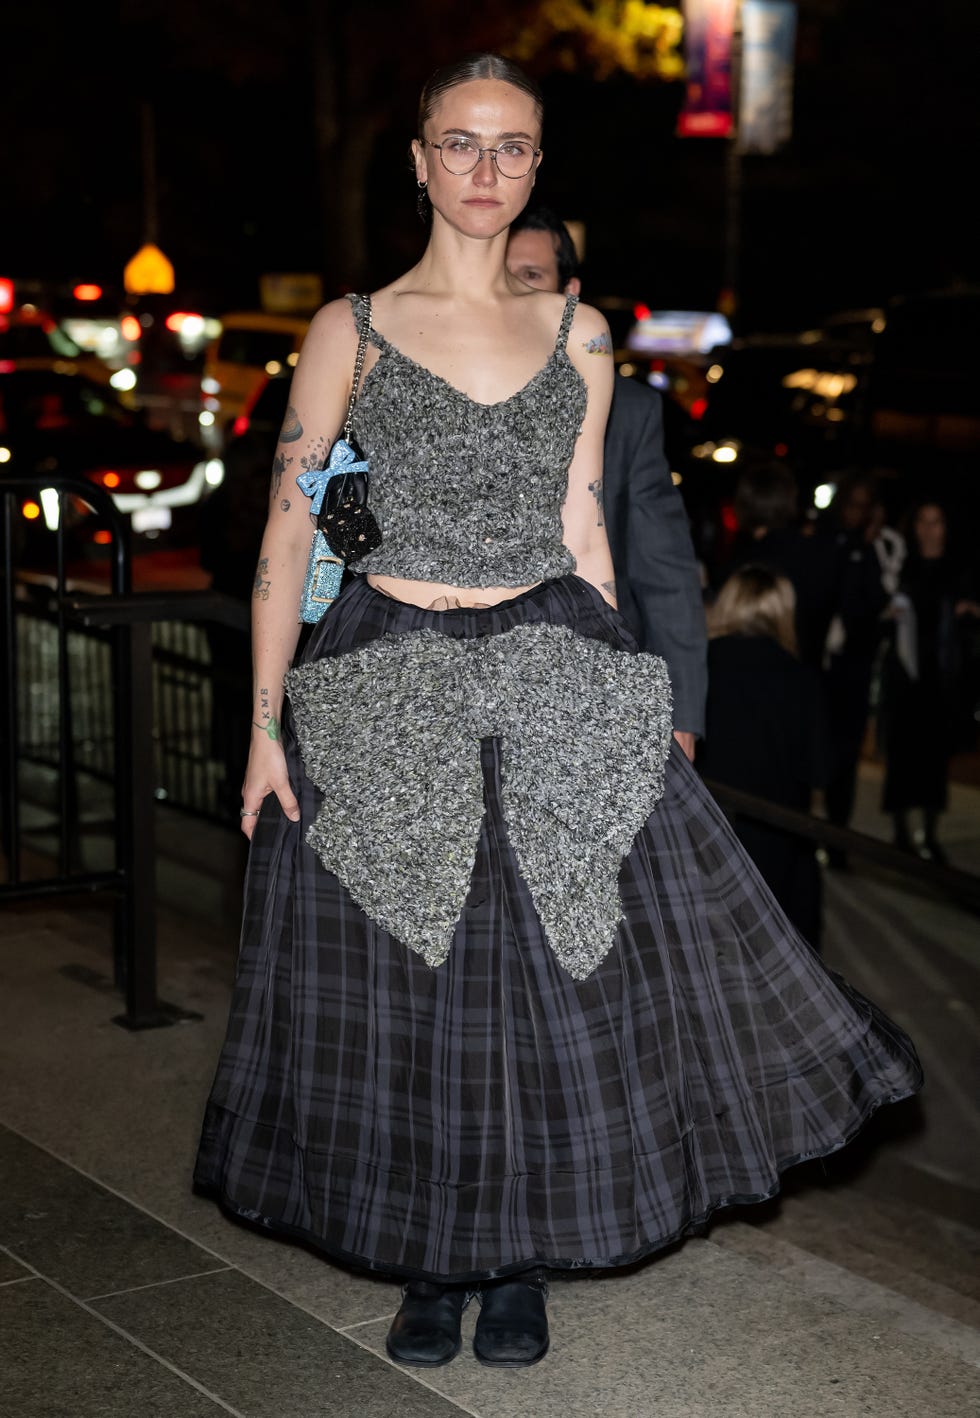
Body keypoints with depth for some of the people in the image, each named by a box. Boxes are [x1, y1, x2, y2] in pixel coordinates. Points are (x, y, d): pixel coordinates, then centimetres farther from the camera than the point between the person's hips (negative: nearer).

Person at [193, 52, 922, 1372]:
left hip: (554, 688, 2)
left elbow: (581, 532, 10)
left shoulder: (577, 331, 8)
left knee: (560, 977, 3)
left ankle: (519, 1265, 20)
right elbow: (288, 532, -1)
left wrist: (617, 693, 7)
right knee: (403, 989, 5)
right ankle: (430, 1265, 23)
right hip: (387, 695, -2)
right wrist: (267, 727, -6)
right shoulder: (350, 330, 1)